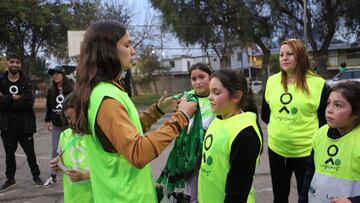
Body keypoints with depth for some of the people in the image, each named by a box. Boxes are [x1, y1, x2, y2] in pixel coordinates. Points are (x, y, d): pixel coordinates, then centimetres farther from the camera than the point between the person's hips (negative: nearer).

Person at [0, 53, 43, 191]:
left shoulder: (26, 81, -4)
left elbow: (28, 102, -19)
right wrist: (14, 98, -19)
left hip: (24, 124, -2)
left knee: (30, 152, 9)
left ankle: (36, 176, 22)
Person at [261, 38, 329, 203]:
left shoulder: (317, 83, -12)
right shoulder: (272, 81, 2)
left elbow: (326, 119, -5)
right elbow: (265, 113, 13)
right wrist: (279, 127, 6)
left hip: (306, 151, -4)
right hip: (276, 149, 4)